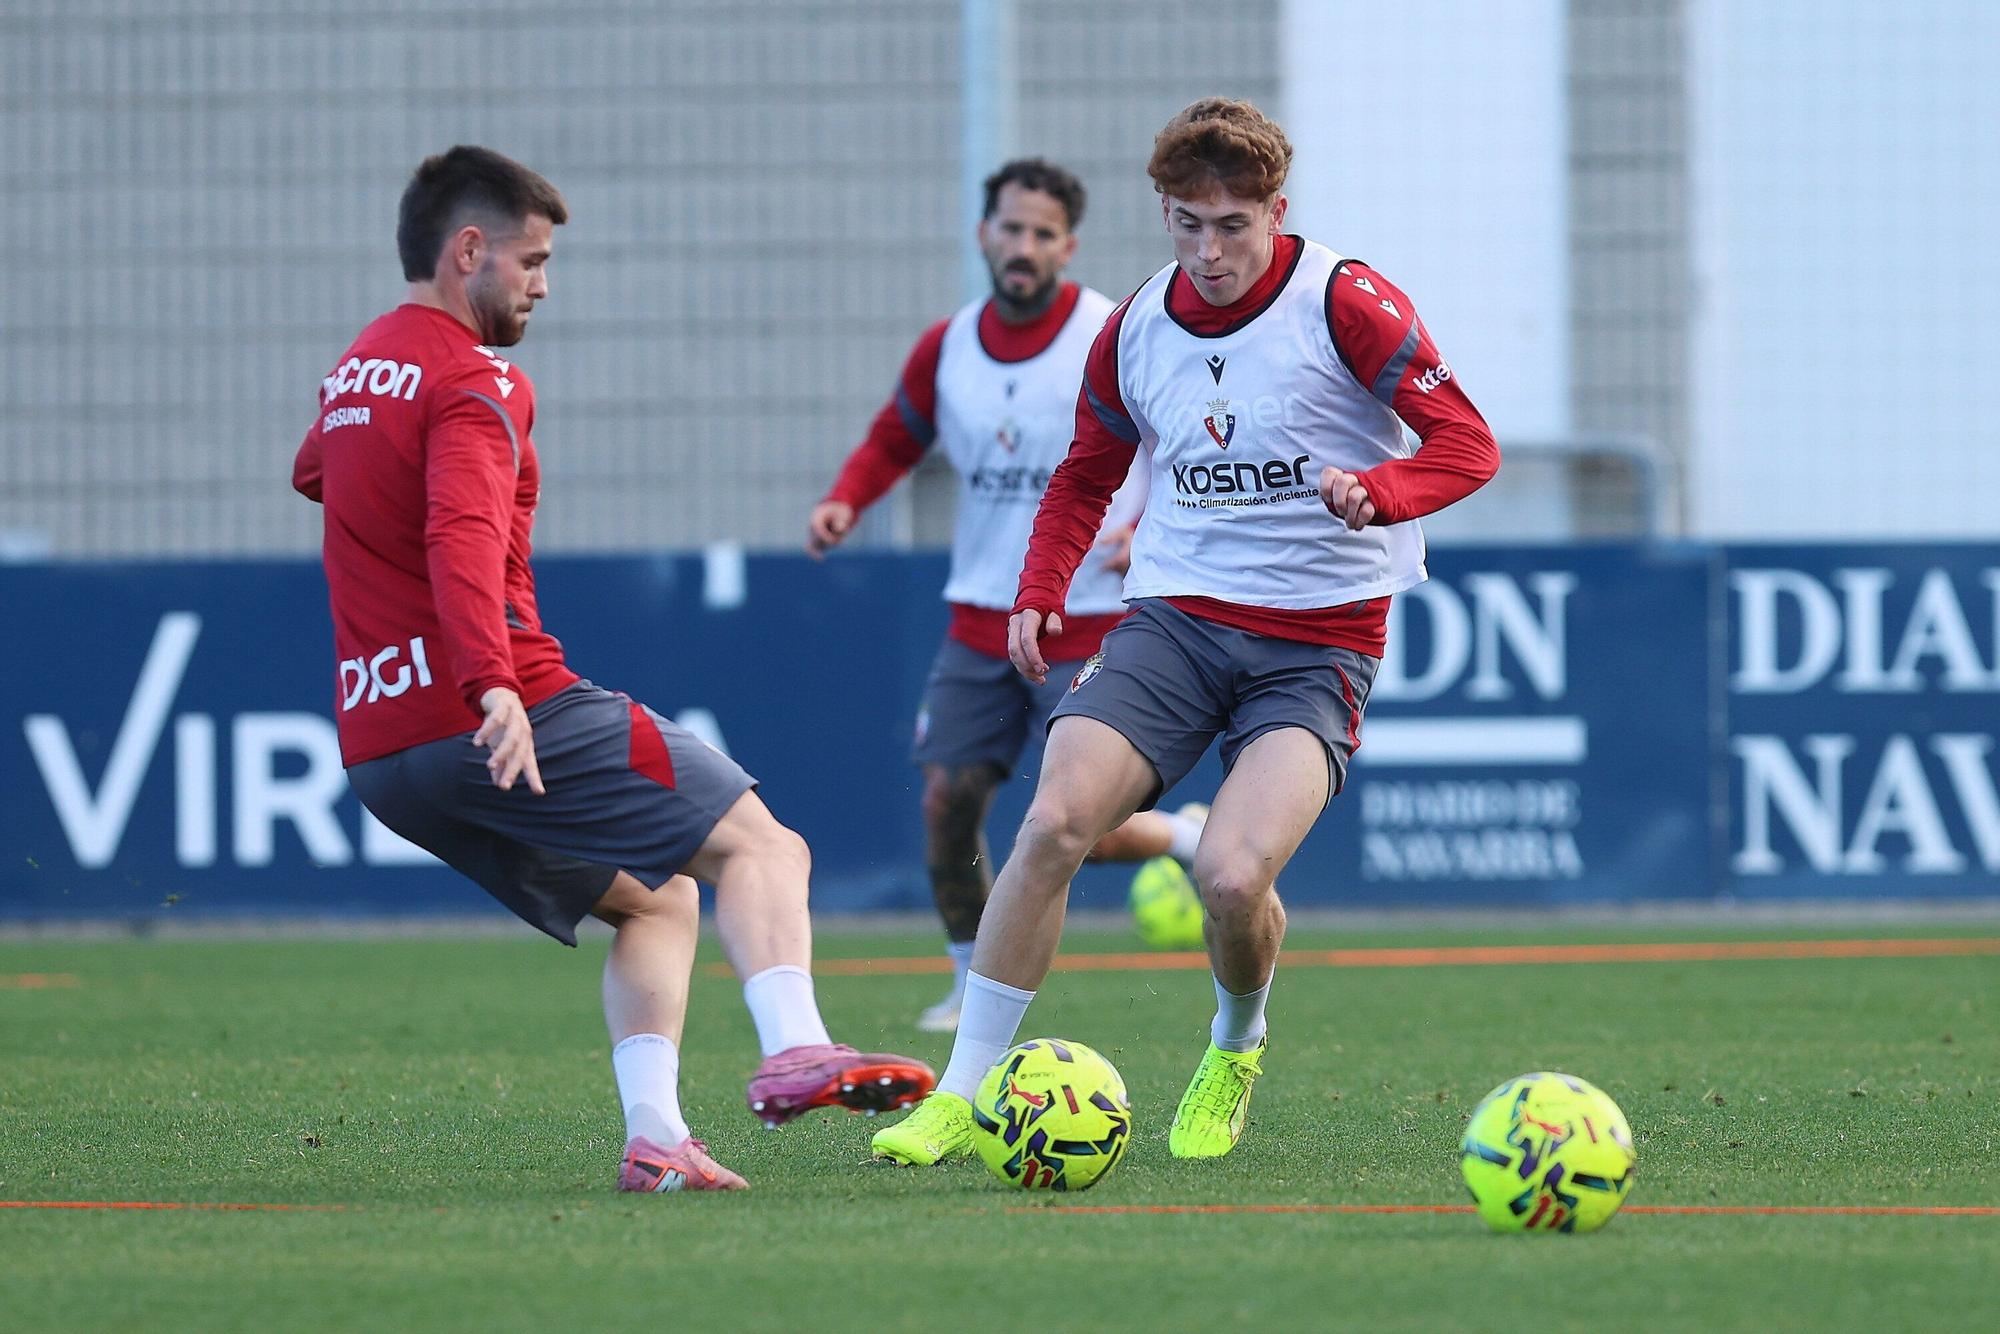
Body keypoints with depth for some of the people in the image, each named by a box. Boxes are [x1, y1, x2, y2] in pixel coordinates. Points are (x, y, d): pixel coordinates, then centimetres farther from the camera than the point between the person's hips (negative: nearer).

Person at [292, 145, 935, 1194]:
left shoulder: (356, 370, 20)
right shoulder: (471, 382, -9)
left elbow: (313, 470, 45)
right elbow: (462, 535, -27)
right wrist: (494, 684, -39)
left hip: (380, 754, 9)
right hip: (513, 716, -9)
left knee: (654, 903, 19)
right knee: (758, 847, -8)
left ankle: (654, 1135, -1)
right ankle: (794, 1050, -34)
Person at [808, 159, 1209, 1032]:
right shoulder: (946, 348, 3)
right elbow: (893, 441, 17)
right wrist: (845, 501, -3)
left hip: (1090, 624, -5)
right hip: (981, 622, 5)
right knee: (947, 798, -2)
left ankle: (1193, 838, 23)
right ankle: (973, 986, 17)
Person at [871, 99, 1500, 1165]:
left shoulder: (1345, 304, -8)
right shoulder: (1136, 330, 7)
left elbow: (1467, 446, -10)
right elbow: (1085, 477, 23)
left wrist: (1375, 492, -31)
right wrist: (1038, 594, 6)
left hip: (1314, 646, -4)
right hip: (1174, 615, 4)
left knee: (1231, 875, -24)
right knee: (1055, 820, -20)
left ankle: (1235, 1049, 12)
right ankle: (962, 1095, -9)